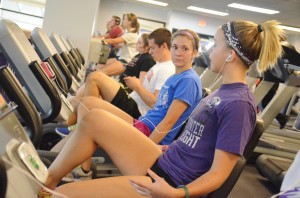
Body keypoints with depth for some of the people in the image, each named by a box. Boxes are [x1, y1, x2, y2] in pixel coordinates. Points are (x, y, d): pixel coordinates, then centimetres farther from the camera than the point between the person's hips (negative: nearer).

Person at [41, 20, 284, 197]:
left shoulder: (238, 103, -20)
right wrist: (164, 147, 25)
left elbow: (218, 173, -21)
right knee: (93, 118, 2)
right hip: (162, 164, 9)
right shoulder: (224, 91, 9)